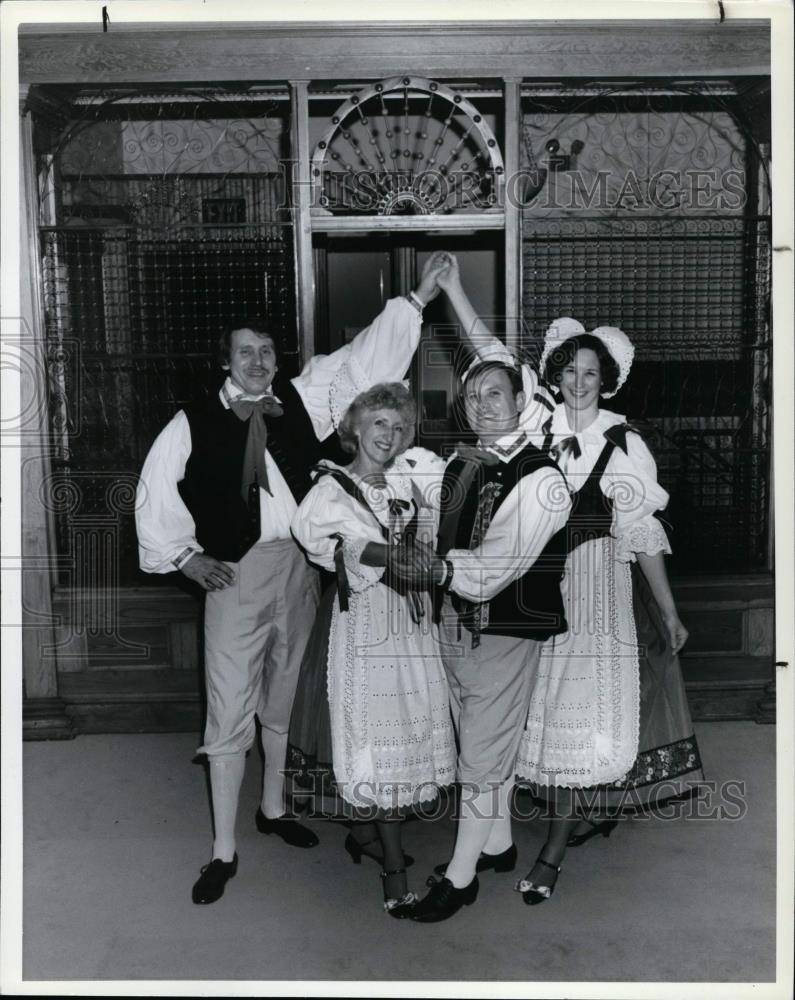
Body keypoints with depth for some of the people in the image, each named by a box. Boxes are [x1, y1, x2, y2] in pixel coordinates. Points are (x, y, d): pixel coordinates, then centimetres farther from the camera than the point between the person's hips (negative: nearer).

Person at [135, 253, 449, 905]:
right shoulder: (194, 424, -3)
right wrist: (184, 555, -2)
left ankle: (274, 808, 39)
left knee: (285, 698, 17)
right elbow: (156, 495, 5)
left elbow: (361, 360, 4)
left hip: (301, 568, 4)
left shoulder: (301, 403, 4)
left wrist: (416, 300, 1)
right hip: (236, 572, -3)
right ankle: (224, 851, 15)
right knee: (231, 710, 1)